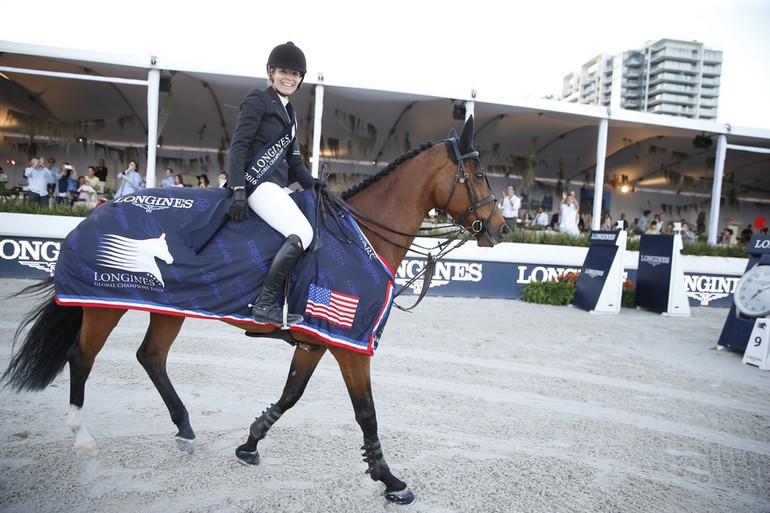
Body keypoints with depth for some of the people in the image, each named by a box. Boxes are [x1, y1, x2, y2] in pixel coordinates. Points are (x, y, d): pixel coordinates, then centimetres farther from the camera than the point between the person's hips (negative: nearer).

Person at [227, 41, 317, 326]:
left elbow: (293, 159, 22)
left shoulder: (288, 112, 22)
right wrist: (238, 190, -21)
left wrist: (315, 187, 10)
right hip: (258, 183, -10)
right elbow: (238, 146, -11)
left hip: (277, 185, 10)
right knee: (302, 234, -24)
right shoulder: (258, 100, -2)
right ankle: (265, 304, -18)